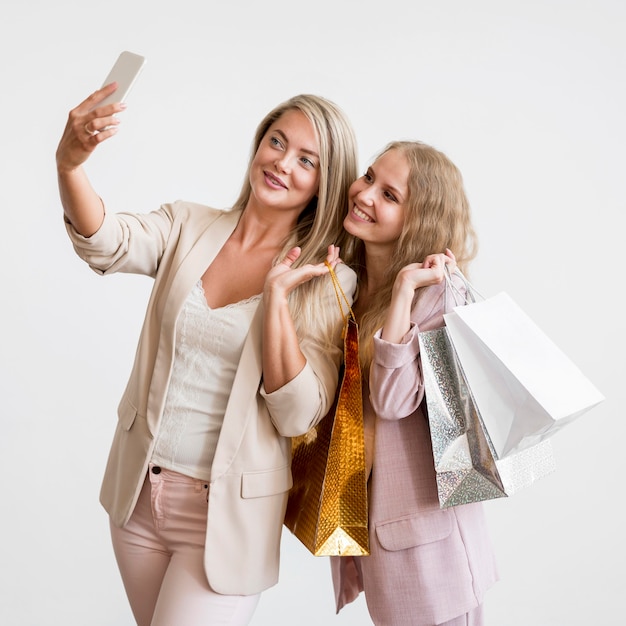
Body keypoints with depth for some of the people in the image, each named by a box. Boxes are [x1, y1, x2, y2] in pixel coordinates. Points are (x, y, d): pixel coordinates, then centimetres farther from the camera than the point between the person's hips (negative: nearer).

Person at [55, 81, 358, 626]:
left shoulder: (328, 282, -8)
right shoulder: (188, 228, -2)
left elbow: (298, 415, -15)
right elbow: (107, 244, -22)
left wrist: (278, 294, -24)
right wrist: (70, 164, -40)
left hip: (228, 514, -3)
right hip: (138, 493, 4)